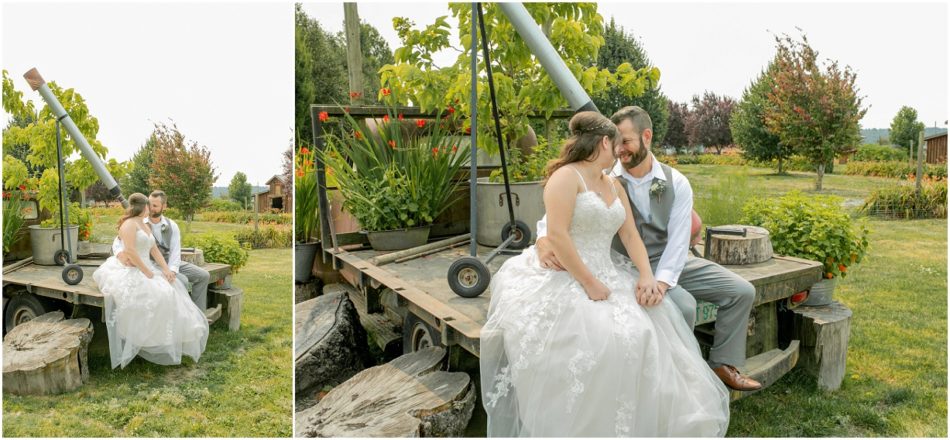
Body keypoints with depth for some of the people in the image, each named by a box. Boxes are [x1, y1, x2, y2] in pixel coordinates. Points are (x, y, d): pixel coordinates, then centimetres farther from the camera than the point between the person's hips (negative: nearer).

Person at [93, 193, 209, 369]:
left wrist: (166, 269, -1)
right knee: (156, 295, -30)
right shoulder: (130, 223, -10)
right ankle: (148, 344, -21)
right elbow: (130, 251, -21)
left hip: (145, 270, 9)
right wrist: (148, 273, -20)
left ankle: (169, 342, -9)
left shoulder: (146, 226, 20)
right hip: (130, 271, -9)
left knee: (169, 292, -8)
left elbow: (155, 251, 15)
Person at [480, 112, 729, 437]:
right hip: (565, 279, -8)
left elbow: (631, 236, 11)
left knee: (646, 330, -14)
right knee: (603, 336, -31)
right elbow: (556, 236, -18)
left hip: (607, 276, 8)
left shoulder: (615, 186, 19)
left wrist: (647, 276, -7)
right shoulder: (566, 176, -8)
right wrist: (589, 284, -20)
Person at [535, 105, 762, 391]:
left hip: (671, 262, 5)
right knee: (684, 306, -29)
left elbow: (678, 241, -12)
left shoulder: (677, 183, -5)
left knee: (742, 291, -1)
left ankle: (723, 365, 15)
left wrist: (661, 282, -29)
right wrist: (543, 239, -37)